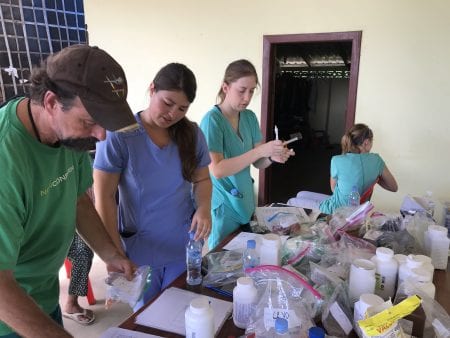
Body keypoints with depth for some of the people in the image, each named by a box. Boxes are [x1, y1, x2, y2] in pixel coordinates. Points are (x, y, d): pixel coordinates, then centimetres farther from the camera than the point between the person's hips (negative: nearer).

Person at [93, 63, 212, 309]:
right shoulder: (119, 135, -15)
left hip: (185, 246, 3)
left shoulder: (192, 134, -3)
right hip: (139, 249, -3)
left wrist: (204, 208, -12)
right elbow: (104, 197, -13)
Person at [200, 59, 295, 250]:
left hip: (246, 203, 6)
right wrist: (261, 150, -30)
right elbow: (217, 170, -25)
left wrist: (272, 157, -19)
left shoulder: (250, 117, 3)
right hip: (223, 206, -6)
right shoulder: (212, 120, -17)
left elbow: (257, 163, 4)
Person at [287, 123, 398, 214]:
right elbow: (394, 187, -1)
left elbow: (333, 188, -3)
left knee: (292, 202, 14)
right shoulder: (376, 160, -11)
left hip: (335, 210, -6)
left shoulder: (337, 161, -22)